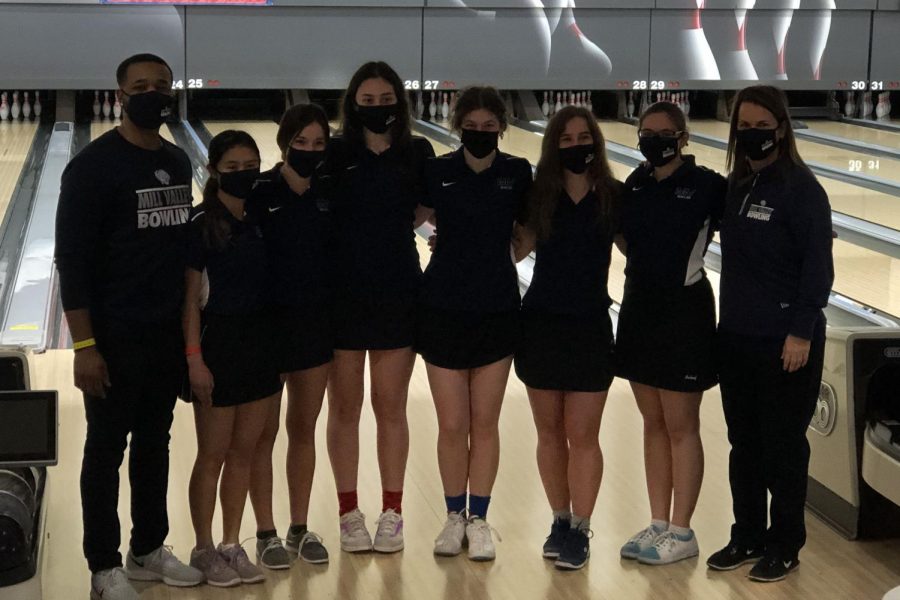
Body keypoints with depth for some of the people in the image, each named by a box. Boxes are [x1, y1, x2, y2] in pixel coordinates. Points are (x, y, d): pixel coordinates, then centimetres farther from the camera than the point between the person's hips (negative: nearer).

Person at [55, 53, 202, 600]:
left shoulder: (179, 163, 8)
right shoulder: (94, 166, -12)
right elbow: (72, 259, -14)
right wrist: (84, 345, -18)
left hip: (169, 334, 6)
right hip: (115, 338, -6)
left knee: (155, 443, 15)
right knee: (107, 450, 5)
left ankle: (149, 549, 28)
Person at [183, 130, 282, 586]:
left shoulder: (260, 220, 6)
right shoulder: (201, 223, -10)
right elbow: (190, 295, -10)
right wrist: (194, 358, -15)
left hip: (260, 341, 5)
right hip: (218, 339, -5)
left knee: (244, 452, 11)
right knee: (212, 455, 4)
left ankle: (232, 546, 22)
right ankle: (204, 550, 18)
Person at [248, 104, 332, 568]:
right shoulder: (258, 192, -11)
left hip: (315, 320, 4)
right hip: (268, 320, -4)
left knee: (304, 429, 13)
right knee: (265, 430, 6)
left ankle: (300, 528, 24)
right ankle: (266, 534, 17)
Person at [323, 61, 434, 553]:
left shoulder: (418, 154, 1)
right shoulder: (334, 155, -3)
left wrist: (388, 231, -4)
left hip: (397, 293, 1)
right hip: (343, 294, -1)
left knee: (391, 407, 8)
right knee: (344, 408, 7)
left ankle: (392, 512, 18)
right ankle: (349, 513, 17)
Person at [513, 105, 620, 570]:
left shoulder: (613, 197, -3)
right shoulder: (539, 196, 1)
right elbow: (514, 249, 6)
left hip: (590, 326, -2)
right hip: (541, 323, 2)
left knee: (583, 435, 0)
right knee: (549, 432, 11)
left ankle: (580, 530, 12)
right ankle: (560, 521, 25)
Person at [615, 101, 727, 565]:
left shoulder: (707, 186, -11)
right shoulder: (634, 184, 6)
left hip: (684, 311, -6)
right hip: (639, 307, 6)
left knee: (680, 426, 2)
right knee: (653, 423, 13)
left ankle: (681, 532, 13)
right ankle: (658, 524, 22)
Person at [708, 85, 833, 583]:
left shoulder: (800, 188, -12)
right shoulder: (735, 186, 8)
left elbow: (818, 265, -14)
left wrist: (802, 331, -18)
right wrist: (727, 320, 11)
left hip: (783, 340, -6)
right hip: (736, 336, 6)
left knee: (782, 445, 4)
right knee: (743, 443, 14)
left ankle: (783, 546, 17)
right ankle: (747, 536, 27)